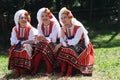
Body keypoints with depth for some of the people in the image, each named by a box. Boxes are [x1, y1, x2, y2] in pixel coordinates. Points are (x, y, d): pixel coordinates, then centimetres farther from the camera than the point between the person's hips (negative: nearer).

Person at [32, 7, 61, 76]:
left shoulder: (54, 24, -10)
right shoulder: (40, 25, 5)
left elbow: (53, 39, -19)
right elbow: (40, 37, -4)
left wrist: (45, 39, -39)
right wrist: (39, 38, -28)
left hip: (54, 44, -4)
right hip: (44, 43, 4)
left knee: (44, 46, -33)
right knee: (39, 45, -28)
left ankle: (49, 70, -29)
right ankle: (35, 69, -26)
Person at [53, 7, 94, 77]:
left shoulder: (78, 27, -22)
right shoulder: (64, 28, -2)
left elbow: (75, 41, -27)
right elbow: (62, 41, -8)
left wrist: (61, 44, -24)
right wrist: (62, 32, -24)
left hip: (81, 46, -6)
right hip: (71, 46, 6)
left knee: (71, 51, -32)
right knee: (61, 50, -21)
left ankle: (69, 71, -23)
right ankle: (63, 70, -17)